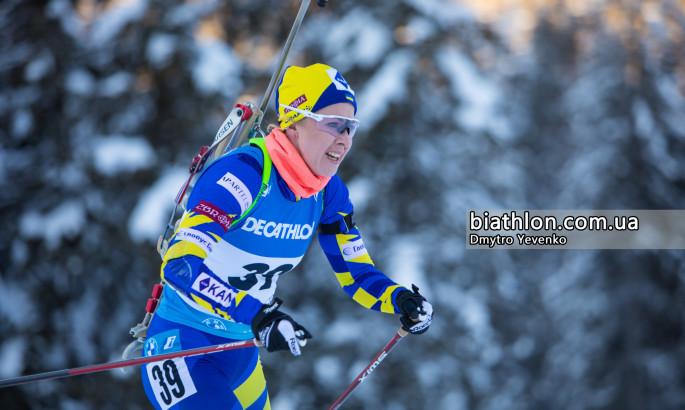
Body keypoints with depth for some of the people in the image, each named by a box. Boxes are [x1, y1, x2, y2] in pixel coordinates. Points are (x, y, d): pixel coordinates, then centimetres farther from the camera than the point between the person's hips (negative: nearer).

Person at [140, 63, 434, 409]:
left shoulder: (327, 192, -1)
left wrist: (399, 300, -13)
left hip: (240, 352, 8)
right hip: (182, 349, -8)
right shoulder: (243, 173, -24)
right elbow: (180, 265, -34)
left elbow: (356, 272, 8)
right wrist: (256, 316, -44)